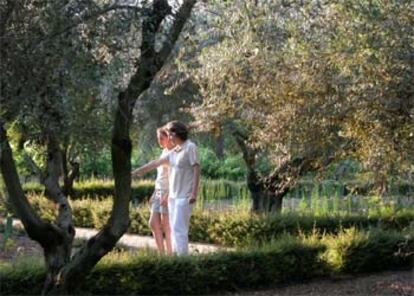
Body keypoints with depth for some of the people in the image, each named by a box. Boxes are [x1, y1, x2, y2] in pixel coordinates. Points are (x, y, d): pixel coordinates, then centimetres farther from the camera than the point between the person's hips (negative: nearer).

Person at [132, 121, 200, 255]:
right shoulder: (174, 151, 14)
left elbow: (197, 170, -13)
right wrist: (135, 172, 20)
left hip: (184, 196, -8)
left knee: (179, 228, -11)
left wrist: (194, 193, -19)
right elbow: (155, 163, 18)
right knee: (174, 229, 7)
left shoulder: (190, 148, -8)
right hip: (173, 195, 8)